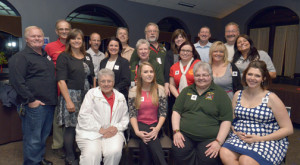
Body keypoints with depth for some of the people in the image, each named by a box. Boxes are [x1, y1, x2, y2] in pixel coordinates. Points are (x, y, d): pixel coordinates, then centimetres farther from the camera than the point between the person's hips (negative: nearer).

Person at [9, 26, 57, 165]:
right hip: (34, 106, -8)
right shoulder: (20, 57, -9)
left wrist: (54, 98, 17)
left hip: (49, 104, 8)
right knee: (33, 138, 2)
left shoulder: (46, 55, 16)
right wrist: (30, 100, -19)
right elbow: (16, 81, -17)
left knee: (44, 135, 20)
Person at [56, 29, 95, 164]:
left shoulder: (87, 57, 13)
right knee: (71, 127, 1)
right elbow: (61, 81, -11)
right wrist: (68, 101, -16)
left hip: (87, 95, 5)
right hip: (71, 95, -5)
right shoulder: (64, 57, -3)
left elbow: (92, 77, 17)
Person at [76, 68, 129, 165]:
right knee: (92, 154, -30)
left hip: (113, 133, 2)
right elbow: (84, 117, -4)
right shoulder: (91, 93, 6)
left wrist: (117, 128, -7)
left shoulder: (120, 97, 14)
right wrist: (101, 130, -11)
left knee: (114, 152, -27)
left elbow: (125, 119, 14)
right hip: (90, 132, -2)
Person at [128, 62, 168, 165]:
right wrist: (137, 131, -18)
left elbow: (163, 113, 0)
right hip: (140, 124, 0)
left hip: (155, 124, 1)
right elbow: (132, 114, -2)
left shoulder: (160, 89, 3)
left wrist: (157, 129, -17)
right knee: (147, 137, -32)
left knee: (150, 138, -32)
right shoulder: (133, 91, 2)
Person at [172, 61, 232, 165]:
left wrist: (218, 141, -9)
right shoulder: (186, 91, 16)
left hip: (209, 138, -1)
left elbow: (226, 120, 1)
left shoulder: (220, 93, 6)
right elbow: (176, 111, 12)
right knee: (179, 152, -27)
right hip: (184, 135, 2)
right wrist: (176, 131, -3)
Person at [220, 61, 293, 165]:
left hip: (268, 141, -3)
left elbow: (288, 129, -3)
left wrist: (259, 139, -13)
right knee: (225, 154, -27)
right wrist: (236, 132, -6)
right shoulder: (238, 95, 8)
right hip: (240, 138, 4)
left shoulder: (271, 98, -3)